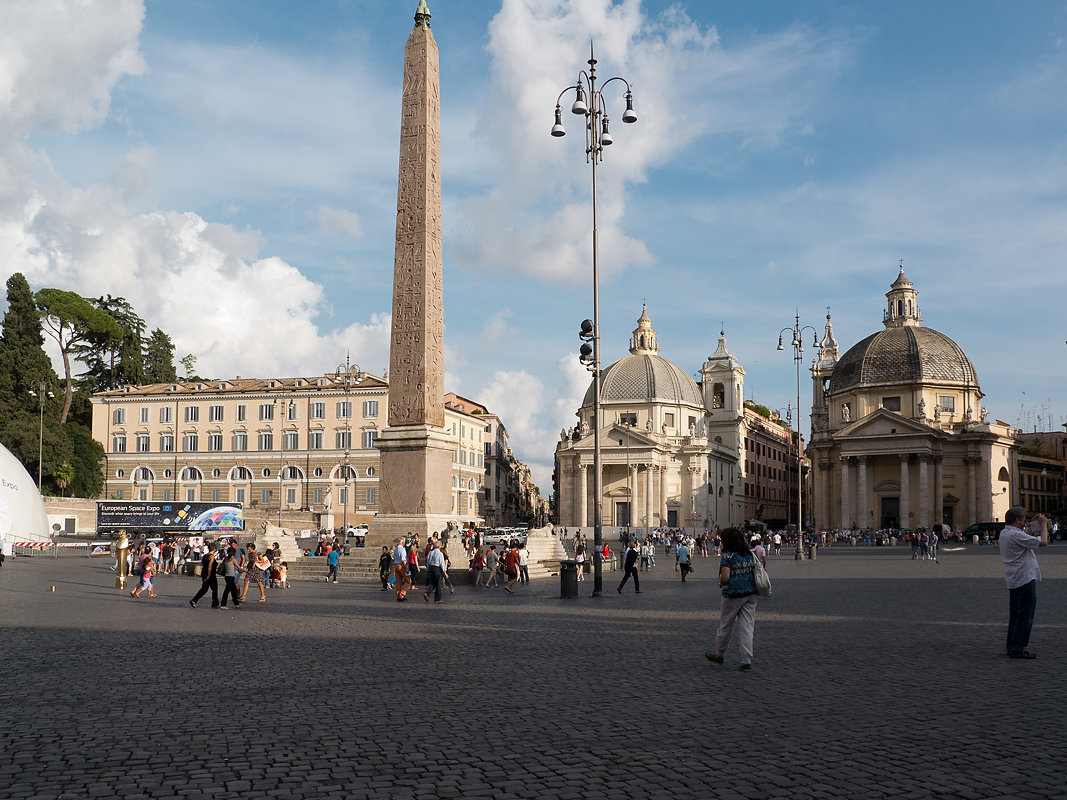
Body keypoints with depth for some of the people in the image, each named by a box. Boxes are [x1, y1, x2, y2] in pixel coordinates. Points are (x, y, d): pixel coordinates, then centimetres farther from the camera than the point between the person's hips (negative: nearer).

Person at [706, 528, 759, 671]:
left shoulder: (728, 556, -13)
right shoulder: (750, 554, 7)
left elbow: (725, 577, -20)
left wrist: (721, 583, 0)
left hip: (733, 595, -5)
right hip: (751, 594, 5)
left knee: (725, 625, 13)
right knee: (747, 627, 4)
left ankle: (719, 654, 30)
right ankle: (747, 661, 1)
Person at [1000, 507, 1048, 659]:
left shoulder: (1004, 533, 12)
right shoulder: (1016, 535, -19)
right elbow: (1043, 542, -19)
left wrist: (1033, 525, 24)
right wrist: (1043, 525, -5)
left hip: (1013, 580, 10)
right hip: (1025, 579, -10)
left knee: (1015, 615, 14)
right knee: (1025, 615, -5)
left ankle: (1012, 648, 18)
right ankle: (1017, 649, -4)